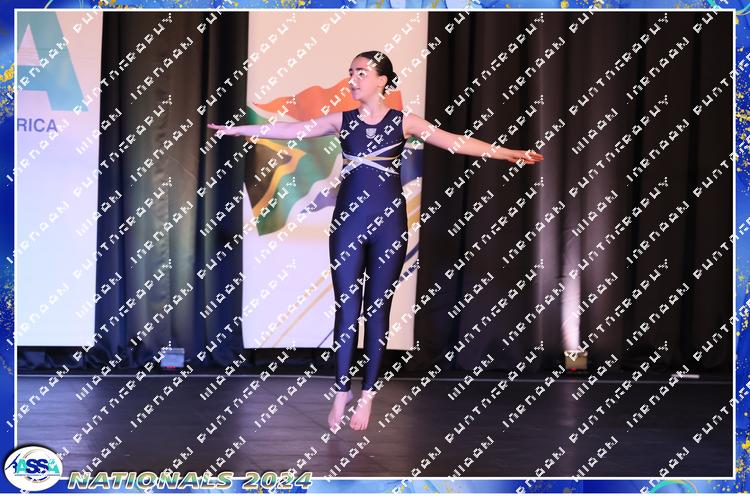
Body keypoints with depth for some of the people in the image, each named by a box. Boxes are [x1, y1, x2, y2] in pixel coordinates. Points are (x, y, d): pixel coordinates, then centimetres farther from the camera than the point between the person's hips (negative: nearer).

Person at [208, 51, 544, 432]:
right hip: (348, 220, 1)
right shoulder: (342, 121, 5)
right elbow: (292, 130, 7)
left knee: (378, 309, 3)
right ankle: (342, 392, 7)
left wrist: (509, 153, -9)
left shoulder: (403, 122, 0)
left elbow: (456, 142, -3)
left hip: (388, 221, -1)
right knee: (346, 308, 0)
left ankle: (367, 395, 10)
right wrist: (239, 130, 6)